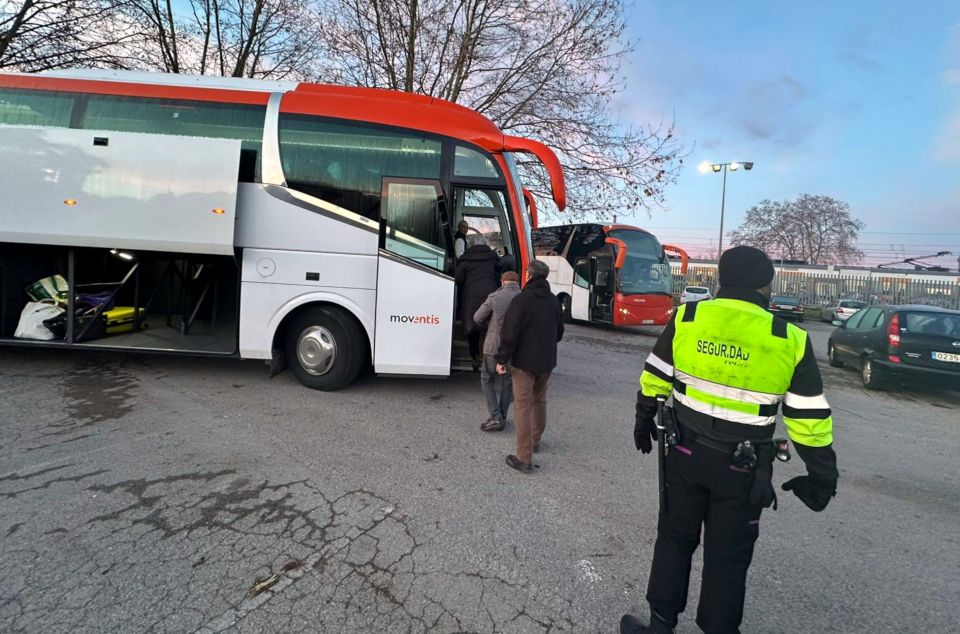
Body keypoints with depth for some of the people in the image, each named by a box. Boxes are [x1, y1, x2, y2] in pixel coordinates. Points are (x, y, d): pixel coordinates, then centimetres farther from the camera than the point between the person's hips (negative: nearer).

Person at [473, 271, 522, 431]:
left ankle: (495, 418, 5)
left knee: (487, 379, 13)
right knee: (507, 382, 19)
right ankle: (502, 418, 24)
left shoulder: (494, 297, -12)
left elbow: (478, 318, -2)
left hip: (494, 346, -3)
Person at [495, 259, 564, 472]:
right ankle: (535, 440, 41)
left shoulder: (522, 300, -16)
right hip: (547, 361, 7)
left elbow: (510, 333, -19)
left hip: (525, 362, -7)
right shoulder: (553, 301, 6)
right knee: (539, 401, 24)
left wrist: (502, 359, -11)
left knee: (523, 407, -2)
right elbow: (559, 332, 16)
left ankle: (524, 458, -1)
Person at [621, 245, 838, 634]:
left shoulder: (686, 318, -8)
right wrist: (822, 477, 7)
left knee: (674, 540, 18)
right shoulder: (790, 340, -11)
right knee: (728, 556, 15)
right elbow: (809, 420, -5)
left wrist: (643, 421, 18)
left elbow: (654, 381, 2)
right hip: (743, 467, -1)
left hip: (686, 454, 1)